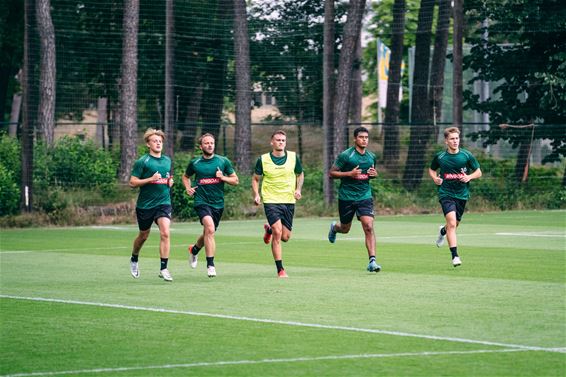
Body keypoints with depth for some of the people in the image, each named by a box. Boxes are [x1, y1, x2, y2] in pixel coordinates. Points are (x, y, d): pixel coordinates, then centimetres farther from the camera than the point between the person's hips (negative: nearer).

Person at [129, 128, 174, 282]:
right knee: (143, 235, 13)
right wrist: (150, 179, -20)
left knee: (165, 233, -16)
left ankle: (163, 269, -14)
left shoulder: (167, 160, 10)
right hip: (145, 204, -3)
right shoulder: (142, 162, -7)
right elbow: (132, 182, -10)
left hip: (164, 203, 3)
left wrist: (170, 181, 3)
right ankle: (134, 260, 42)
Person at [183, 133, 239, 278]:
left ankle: (194, 249, 47)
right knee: (210, 228, -25)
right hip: (202, 201, -3)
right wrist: (188, 188, 4)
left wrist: (223, 177, -10)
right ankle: (210, 265, -23)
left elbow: (235, 180, 8)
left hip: (218, 203, 3)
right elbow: (186, 176, 23)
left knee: (208, 233, 14)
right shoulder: (195, 163, 3)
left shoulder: (223, 161, 4)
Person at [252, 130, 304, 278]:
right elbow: (255, 178, 9)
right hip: (271, 200, -3)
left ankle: (269, 230, 40)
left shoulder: (293, 157, 1)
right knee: (277, 233, -17)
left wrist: (298, 189, 1)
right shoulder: (263, 159, -3)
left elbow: (300, 174, 17)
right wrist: (256, 195, -6)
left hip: (289, 201, 3)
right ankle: (280, 270, -8)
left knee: (285, 237, 4)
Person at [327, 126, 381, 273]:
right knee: (345, 228, 14)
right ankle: (334, 227, 53)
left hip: (365, 196, 2)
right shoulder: (345, 155, -10)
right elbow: (331, 173, -7)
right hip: (346, 197, -2)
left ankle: (372, 261, -18)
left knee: (369, 227, -15)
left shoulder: (371, 156, 5)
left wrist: (374, 174, -1)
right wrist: (350, 174, -20)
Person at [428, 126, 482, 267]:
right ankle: (455, 256, -19)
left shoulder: (466, 155, -2)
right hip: (446, 193, -3)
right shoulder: (440, 157, -2)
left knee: (455, 224, 16)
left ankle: (443, 231, 54)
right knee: (452, 222, -20)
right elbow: (432, 169, 17)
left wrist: (469, 177, -13)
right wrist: (435, 178, -4)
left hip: (462, 194, 3)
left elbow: (478, 172, 7)